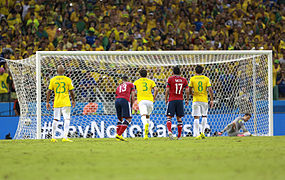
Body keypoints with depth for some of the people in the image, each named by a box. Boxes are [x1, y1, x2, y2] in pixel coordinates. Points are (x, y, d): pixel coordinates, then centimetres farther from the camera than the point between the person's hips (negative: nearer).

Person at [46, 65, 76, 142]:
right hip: (66, 103, -3)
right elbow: (71, 92, -1)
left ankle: (53, 137, 13)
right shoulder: (68, 80, -3)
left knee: (55, 119, 11)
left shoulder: (53, 80, 2)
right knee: (67, 119, -2)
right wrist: (73, 100, 14)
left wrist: (47, 102, 6)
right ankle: (65, 137, -13)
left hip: (56, 103, 3)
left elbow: (49, 92, 0)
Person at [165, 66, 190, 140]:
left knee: (169, 117, -3)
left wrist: (166, 99, 6)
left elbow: (167, 90, -5)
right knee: (179, 118, 10)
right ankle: (179, 136, 10)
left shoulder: (170, 79, -2)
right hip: (180, 100, 3)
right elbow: (187, 91, 3)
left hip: (172, 100, -3)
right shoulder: (184, 80, 7)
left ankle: (169, 131, -27)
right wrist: (187, 100, 15)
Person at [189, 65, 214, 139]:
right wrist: (212, 100, 0)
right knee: (204, 116, 17)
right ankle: (202, 132, 9)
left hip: (196, 100, -1)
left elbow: (190, 89, 2)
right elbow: (210, 90, -4)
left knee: (196, 117, -1)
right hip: (204, 100, 1)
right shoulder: (206, 78, 2)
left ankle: (196, 134, -9)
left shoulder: (192, 79, 0)